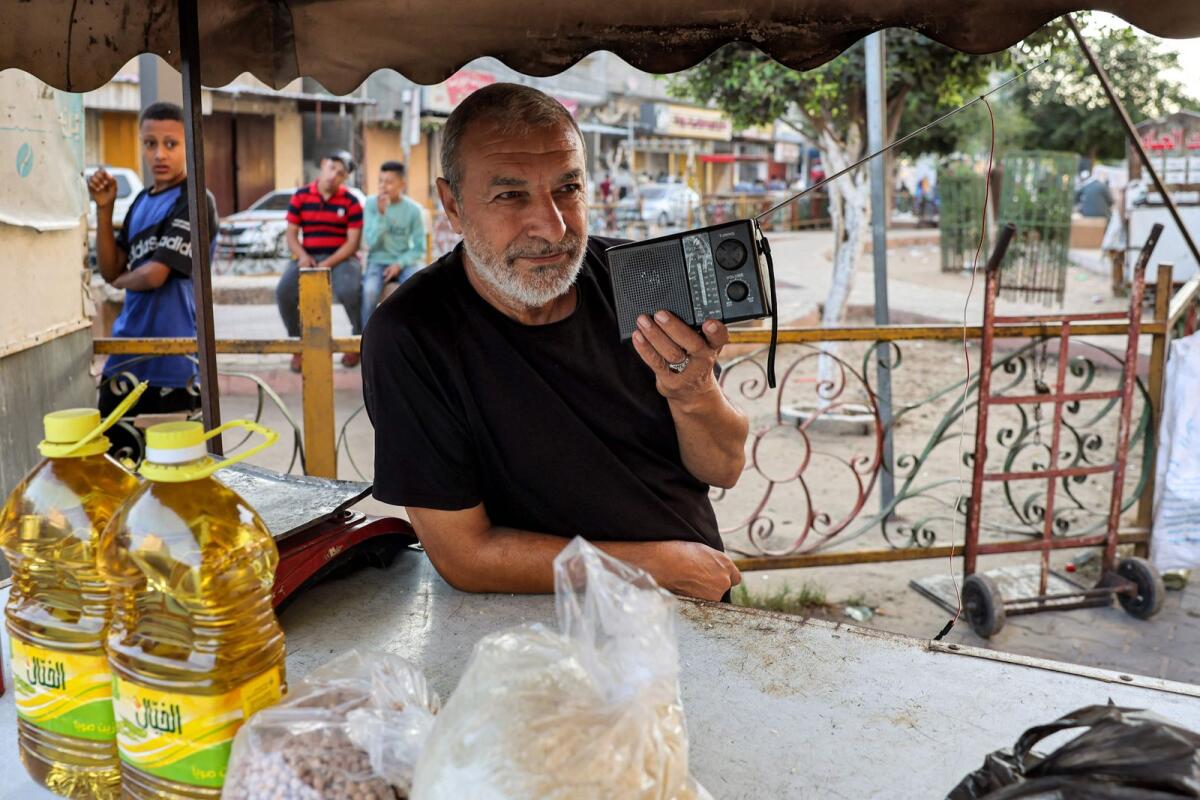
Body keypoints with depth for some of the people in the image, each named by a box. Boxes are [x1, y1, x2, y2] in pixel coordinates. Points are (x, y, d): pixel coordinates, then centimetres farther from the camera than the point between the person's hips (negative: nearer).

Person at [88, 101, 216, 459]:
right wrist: (104, 208, 1)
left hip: (172, 362, -8)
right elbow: (110, 271, 10)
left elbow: (155, 275, -19)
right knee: (113, 460, 15)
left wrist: (124, 280, 2)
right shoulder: (142, 201, 13)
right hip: (127, 354, 8)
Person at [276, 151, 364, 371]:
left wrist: (327, 264, -18)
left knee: (349, 290, -35)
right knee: (283, 292, -26)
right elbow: (291, 234, 7)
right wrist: (303, 256, -14)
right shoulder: (300, 196, 7)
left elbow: (353, 242, -5)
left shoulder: (350, 202, 0)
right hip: (308, 257, 2)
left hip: (340, 258, -2)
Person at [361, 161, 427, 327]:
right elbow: (371, 242, -12)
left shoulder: (413, 209, -4)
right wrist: (381, 213, -22)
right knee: (370, 289, -31)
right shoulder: (372, 204, -5)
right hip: (378, 261, 0)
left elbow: (419, 248, 0)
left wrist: (399, 264, -15)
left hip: (404, 262, 1)